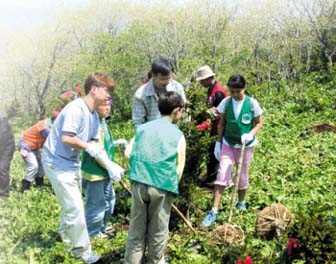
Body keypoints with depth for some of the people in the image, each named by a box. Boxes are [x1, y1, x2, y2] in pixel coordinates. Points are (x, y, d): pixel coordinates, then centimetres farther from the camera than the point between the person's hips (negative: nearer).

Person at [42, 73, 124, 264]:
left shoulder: (94, 116, 6)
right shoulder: (76, 109, -23)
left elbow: (95, 148, 4)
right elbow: (66, 139, -31)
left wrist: (110, 167, -8)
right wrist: (88, 146, -17)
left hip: (72, 163, 10)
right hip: (58, 162, -9)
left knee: (71, 205, 24)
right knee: (75, 207, -5)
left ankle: (66, 237, 46)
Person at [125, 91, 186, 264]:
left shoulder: (142, 128, 12)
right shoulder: (178, 135, 3)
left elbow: (131, 155, 11)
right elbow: (179, 167, 4)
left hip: (139, 184, 3)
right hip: (162, 186, -3)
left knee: (136, 229, 11)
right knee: (158, 230, 13)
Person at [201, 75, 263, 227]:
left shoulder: (252, 103, -11)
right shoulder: (226, 102, -7)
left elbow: (259, 123, -2)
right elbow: (222, 123, 2)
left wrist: (250, 134, -20)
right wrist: (218, 143, 1)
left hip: (246, 145, -1)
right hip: (227, 144, 1)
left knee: (243, 175, 13)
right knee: (222, 174, -8)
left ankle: (241, 203, 38)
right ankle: (214, 211, -8)